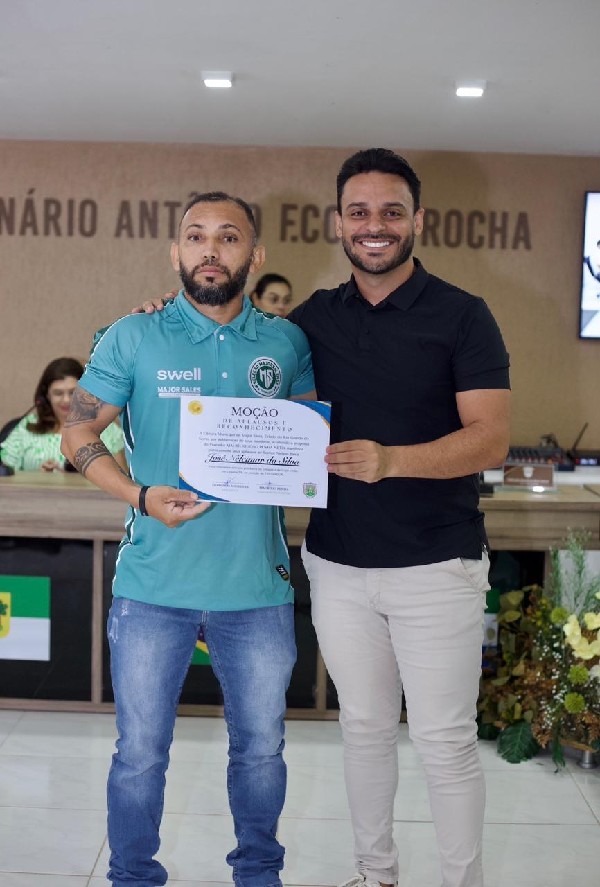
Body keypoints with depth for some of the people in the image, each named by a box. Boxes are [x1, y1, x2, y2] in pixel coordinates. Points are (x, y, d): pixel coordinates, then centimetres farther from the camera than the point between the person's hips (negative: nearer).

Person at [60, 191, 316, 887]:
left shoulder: (286, 344, 4)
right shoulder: (133, 339, -2)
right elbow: (77, 434, -1)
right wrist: (142, 496, -17)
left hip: (258, 585, 2)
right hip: (155, 586, -2)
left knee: (261, 747, 16)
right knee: (140, 751, 9)